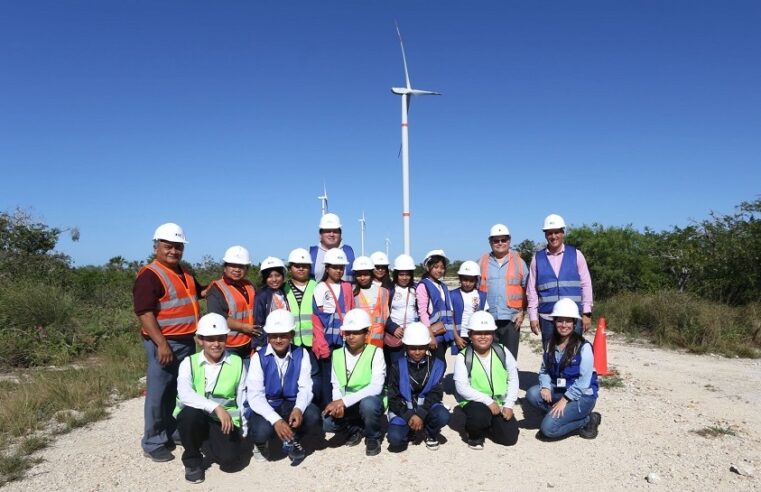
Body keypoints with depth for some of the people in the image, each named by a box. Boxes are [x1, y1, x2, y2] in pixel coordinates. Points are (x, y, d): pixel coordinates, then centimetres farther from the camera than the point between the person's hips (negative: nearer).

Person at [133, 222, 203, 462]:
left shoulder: (184, 273, 13)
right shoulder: (149, 275, -14)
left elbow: (199, 291, 31)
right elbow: (144, 312, -21)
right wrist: (161, 343, -25)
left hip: (187, 341, 9)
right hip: (165, 343, -9)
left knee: (181, 392, 18)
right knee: (159, 395, 1)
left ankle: (175, 432, 33)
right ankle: (153, 443, 14)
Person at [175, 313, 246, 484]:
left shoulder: (237, 363, 1)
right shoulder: (189, 363, -4)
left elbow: (243, 400, 6)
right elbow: (185, 394, -22)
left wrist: (243, 431, 6)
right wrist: (216, 407, -33)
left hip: (225, 421, 1)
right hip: (194, 418, -1)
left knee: (229, 459, -21)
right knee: (191, 412, -34)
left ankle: (206, 442, 17)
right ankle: (192, 460, -4)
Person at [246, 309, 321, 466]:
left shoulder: (301, 354, -4)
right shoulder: (259, 357, -10)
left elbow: (305, 387, -9)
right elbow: (255, 396, -17)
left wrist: (298, 408, -33)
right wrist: (276, 420, -31)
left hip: (291, 404, 2)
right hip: (266, 406, -2)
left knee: (313, 416, -28)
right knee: (262, 431, -33)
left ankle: (292, 440, 7)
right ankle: (260, 443, 9)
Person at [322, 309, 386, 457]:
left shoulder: (375, 352, -13)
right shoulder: (337, 354, 1)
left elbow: (376, 387, -23)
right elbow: (336, 386, 2)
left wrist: (344, 401, -28)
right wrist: (338, 404, -21)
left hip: (370, 400, -3)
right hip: (345, 404, 4)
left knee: (367, 404, -38)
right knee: (327, 422, -24)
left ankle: (373, 437, -4)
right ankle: (355, 428, 10)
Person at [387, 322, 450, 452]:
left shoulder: (436, 365, -4)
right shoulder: (397, 367, -5)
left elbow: (436, 393, -10)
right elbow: (393, 398, -5)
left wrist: (421, 414, -23)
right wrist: (409, 416, -19)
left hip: (427, 407, 1)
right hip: (403, 411, 0)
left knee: (443, 416, -32)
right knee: (395, 439, -27)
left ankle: (431, 434, 4)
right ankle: (408, 428, 11)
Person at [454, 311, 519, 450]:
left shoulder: (502, 351, -1)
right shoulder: (463, 357, -11)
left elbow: (513, 379, 3)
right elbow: (462, 387, -16)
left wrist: (509, 405, -6)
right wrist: (487, 401, -21)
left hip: (500, 403, 4)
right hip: (475, 402, -4)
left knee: (510, 438, -7)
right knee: (479, 416, -35)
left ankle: (486, 425, 24)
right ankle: (475, 434, 1)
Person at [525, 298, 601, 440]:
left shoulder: (583, 347, -14)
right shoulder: (551, 344, 5)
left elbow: (584, 381, -18)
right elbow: (544, 370, 3)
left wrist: (565, 399, -22)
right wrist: (545, 387, -17)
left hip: (582, 396, -6)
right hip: (559, 391, 6)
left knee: (548, 428, -21)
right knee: (532, 394, -22)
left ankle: (587, 420, 1)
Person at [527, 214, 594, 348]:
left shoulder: (575, 255, 5)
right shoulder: (537, 258, 6)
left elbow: (586, 285, 5)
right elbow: (532, 290, 7)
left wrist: (587, 313, 1)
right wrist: (533, 316, 3)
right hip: (547, 318, 1)